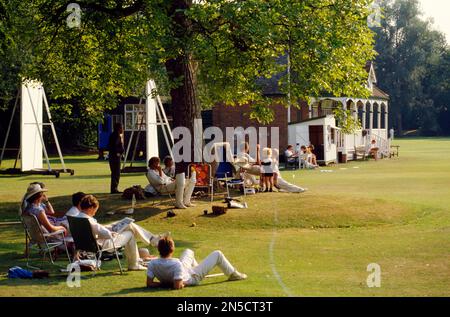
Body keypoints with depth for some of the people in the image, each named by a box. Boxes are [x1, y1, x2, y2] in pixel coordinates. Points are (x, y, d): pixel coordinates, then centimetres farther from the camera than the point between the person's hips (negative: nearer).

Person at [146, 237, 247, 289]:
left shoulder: (152, 264, -28)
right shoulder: (176, 264, -43)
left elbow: (149, 284, -22)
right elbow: (177, 286, -41)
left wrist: (163, 283, -13)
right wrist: (182, 284, -20)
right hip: (193, 278, -6)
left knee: (188, 251, 32)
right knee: (217, 254, 6)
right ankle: (233, 274, 30)